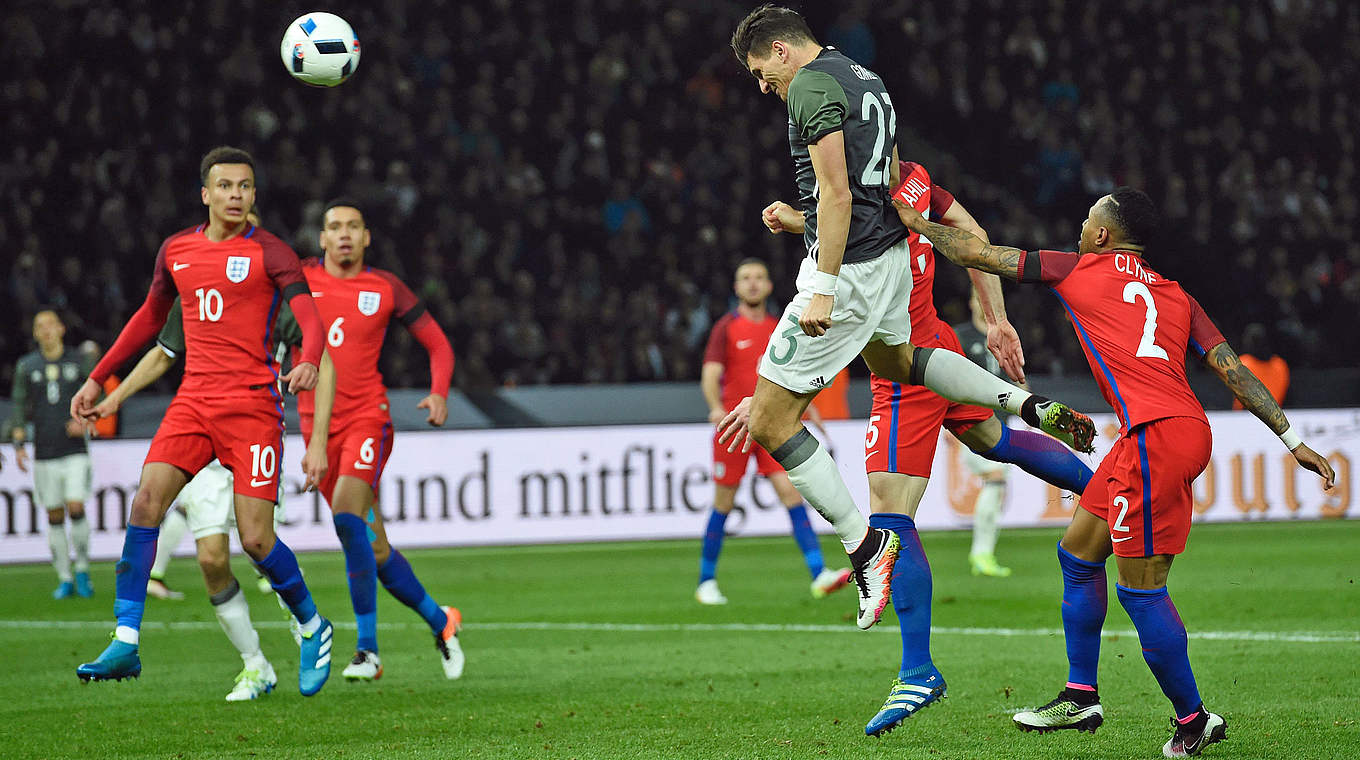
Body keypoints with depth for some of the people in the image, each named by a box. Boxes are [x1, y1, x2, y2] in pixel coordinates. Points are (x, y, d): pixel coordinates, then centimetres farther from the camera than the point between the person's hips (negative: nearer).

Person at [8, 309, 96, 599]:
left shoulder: (80, 361, 4)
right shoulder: (26, 366, 7)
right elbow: (19, 409, 8)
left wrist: (85, 421, -11)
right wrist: (18, 444, -3)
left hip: (75, 452, -2)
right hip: (44, 454, 2)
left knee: (75, 507, -13)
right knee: (54, 517, 2)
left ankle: (82, 571, 4)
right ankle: (65, 580, 10)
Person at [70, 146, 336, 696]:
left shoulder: (269, 253, -3)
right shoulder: (177, 250, 12)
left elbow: (311, 321, -14)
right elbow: (149, 318, 27)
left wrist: (308, 363, -36)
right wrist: (97, 379, 27)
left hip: (253, 404, -4)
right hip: (193, 402, 4)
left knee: (256, 538, -9)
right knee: (145, 501, -16)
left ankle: (313, 629, 18)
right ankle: (125, 645, -15)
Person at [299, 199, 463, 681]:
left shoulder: (385, 289, 3)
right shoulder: (299, 280, 5)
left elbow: (438, 344, 10)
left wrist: (439, 393, -8)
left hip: (367, 416, -3)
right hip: (317, 423, 3)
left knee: (347, 516, -26)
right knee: (374, 550, 5)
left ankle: (368, 649, -24)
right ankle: (440, 620, 26)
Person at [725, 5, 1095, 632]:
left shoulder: (811, 84, -14)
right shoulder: (866, 80, 15)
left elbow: (836, 193, -23)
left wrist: (822, 291, -25)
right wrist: (801, 220, 25)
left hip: (848, 268, -10)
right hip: (891, 256, 10)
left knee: (769, 421, -4)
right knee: (894, 362, 39)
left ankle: (865, 545, -6)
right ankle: (1032, 407, 27)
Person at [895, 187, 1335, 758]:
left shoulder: (1081, 269, 7)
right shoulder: (1176, 297, 21)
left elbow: (978, 253, 13)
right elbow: (1233, 371, 13)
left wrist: (914, 221, 27)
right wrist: (1293, 440, 14)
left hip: (1156, 435, -8)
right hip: (1185, 429, 8)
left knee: (1140, 588, -4)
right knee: (1077, 554, 19)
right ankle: (1081, 698, 25)